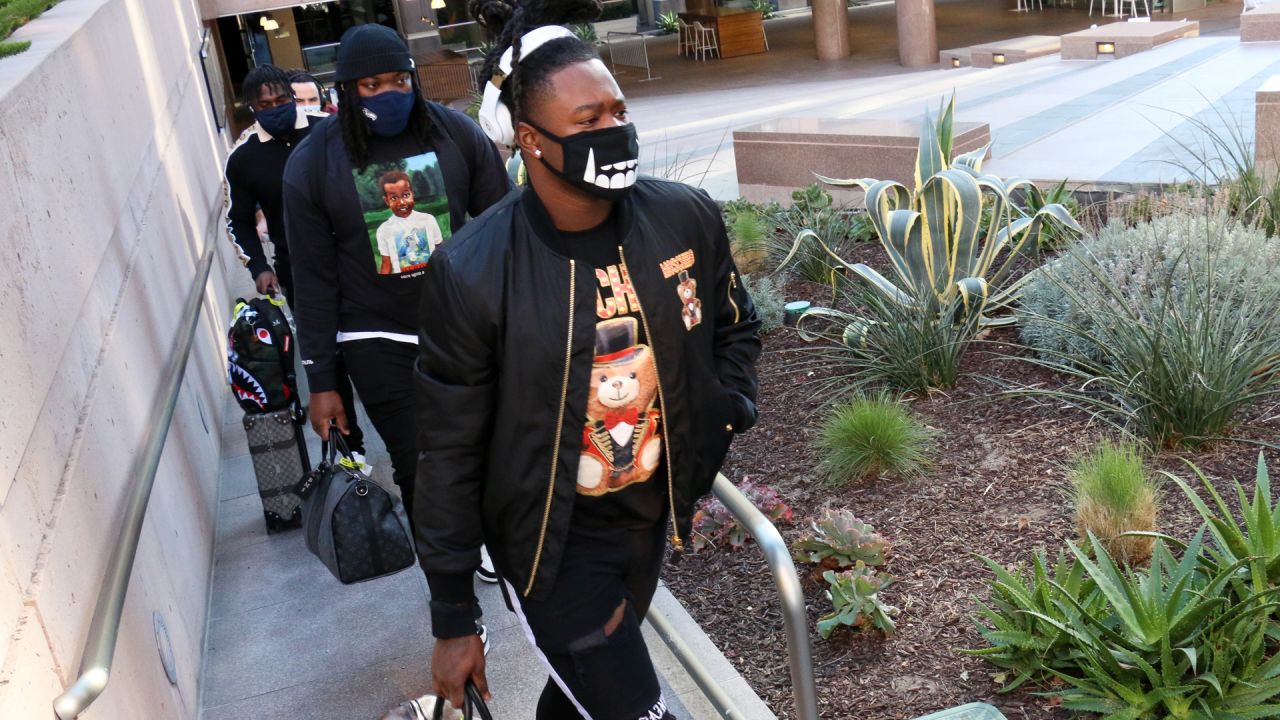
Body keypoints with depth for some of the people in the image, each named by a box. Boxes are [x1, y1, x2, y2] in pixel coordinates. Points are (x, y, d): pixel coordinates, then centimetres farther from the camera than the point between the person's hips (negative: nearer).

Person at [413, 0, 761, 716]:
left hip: (652, 514, 5)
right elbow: (450, 455, -12)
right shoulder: (470, 274, -21)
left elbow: (736, 326, 12)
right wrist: (453, 623, -6)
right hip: (553, 543, -4)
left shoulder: (687, 218, -11)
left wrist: (727, 415, -4)